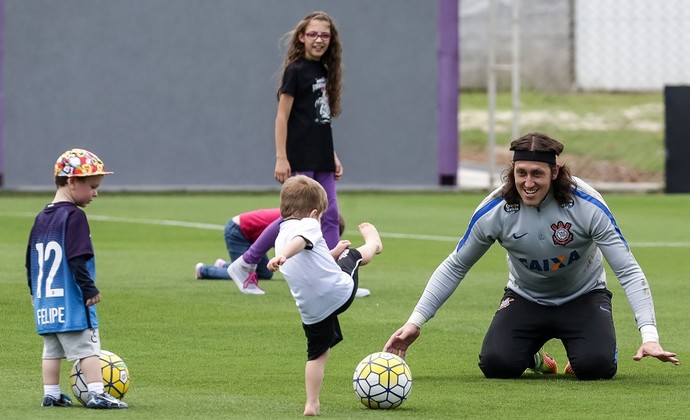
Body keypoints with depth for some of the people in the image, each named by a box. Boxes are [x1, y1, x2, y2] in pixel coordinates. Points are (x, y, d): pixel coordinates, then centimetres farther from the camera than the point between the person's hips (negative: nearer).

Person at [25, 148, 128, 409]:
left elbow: (30, 260, 18)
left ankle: (51, 394, 14)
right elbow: (78, 259, -20)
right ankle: (97, 394, -10)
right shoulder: (74, 217, -13)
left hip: (45, 301, 8)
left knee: (52, 349, 13)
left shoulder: (41, 218, 13)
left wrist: (35, 291, 25)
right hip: (71, 300, -8)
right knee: (87, 347, -6)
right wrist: (90, 289, -15)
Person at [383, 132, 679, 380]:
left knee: (595, 366, -29)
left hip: (583, 298, -1)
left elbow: (628, 270, -24)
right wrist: (415, 321, -12)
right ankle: (532, 357, 13)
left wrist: (649, 336, -35)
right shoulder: (494, 211, -20)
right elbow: (455, 267, -5)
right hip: (525, 298, 2)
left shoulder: (588, 206, -26)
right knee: (496, 364, -25)